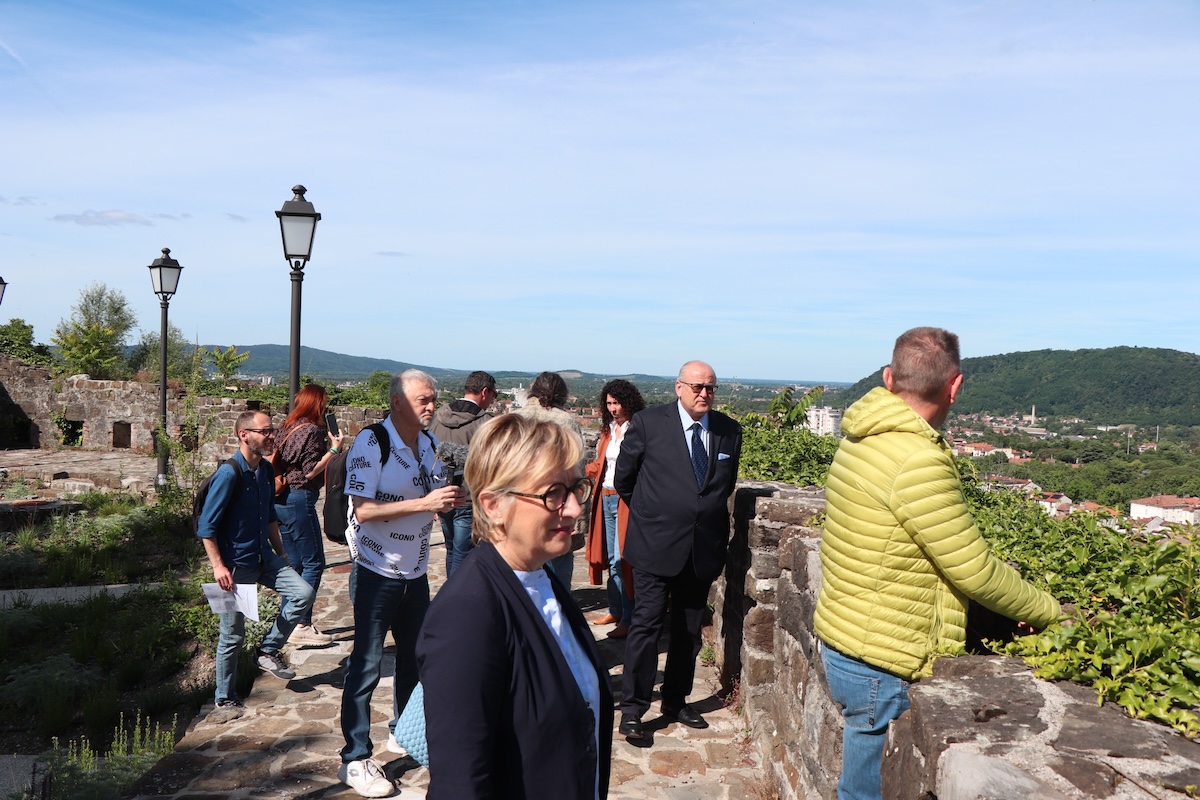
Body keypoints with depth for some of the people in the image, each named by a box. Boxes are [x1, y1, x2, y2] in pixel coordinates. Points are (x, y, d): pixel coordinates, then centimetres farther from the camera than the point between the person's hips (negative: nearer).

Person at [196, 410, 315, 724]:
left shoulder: (266, 470, 5)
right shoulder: (228, 474, -18)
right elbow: (206, 526, -17)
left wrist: (281, 554, 18)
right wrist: (218, 566, -21)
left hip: (264, 557, 7)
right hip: (235, 565, -7)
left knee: (304, 593, -9)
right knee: (232, 634, 4)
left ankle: (269, 651, 10)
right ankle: (225, 700, 21)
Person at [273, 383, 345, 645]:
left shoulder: (288, 427, 12)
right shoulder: (311, 430, -13)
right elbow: (310, 472, -17)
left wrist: (326, 444, 15)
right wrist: (334, 449, -12)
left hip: (282, 500, 9)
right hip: (299, 500, -9)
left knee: (294, 564, 15)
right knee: (314, 563, -2)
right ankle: (301, 626, -2)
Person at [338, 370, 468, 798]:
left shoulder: (429, 444, 5)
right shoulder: (370, 445, -17)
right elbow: (363, 510, -24)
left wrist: (450, 499, -5)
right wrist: (425, 502, -29)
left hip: (416, 570, 7)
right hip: (378, 571, -7)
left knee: (415, 654, 18)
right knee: (367, 665, 0)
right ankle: (355, 760, 11)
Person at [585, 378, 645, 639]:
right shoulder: (608, 429, 14)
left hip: (627, 500, -8)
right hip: (606, 498, 8)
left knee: (623, 560, -6)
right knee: (611, 558, 14)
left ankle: (628, 620, 1)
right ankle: (615, 610, 25)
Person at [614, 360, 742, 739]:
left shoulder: (729, 431, 4)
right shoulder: (648, 423, -6)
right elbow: (624, 478, 4)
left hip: (704, 548, 4)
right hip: (656, 545, -4)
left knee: (689, 630, 13)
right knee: (647, 625, -2)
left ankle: (676, 701, 29)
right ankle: (632, 708, 10)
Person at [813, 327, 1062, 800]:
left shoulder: (864, 439, 3)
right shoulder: (918, 463, -26)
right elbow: (975, 573, -18)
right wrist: (1046, 610, 0)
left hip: (839, 639, 8)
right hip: (879, 667, -8)